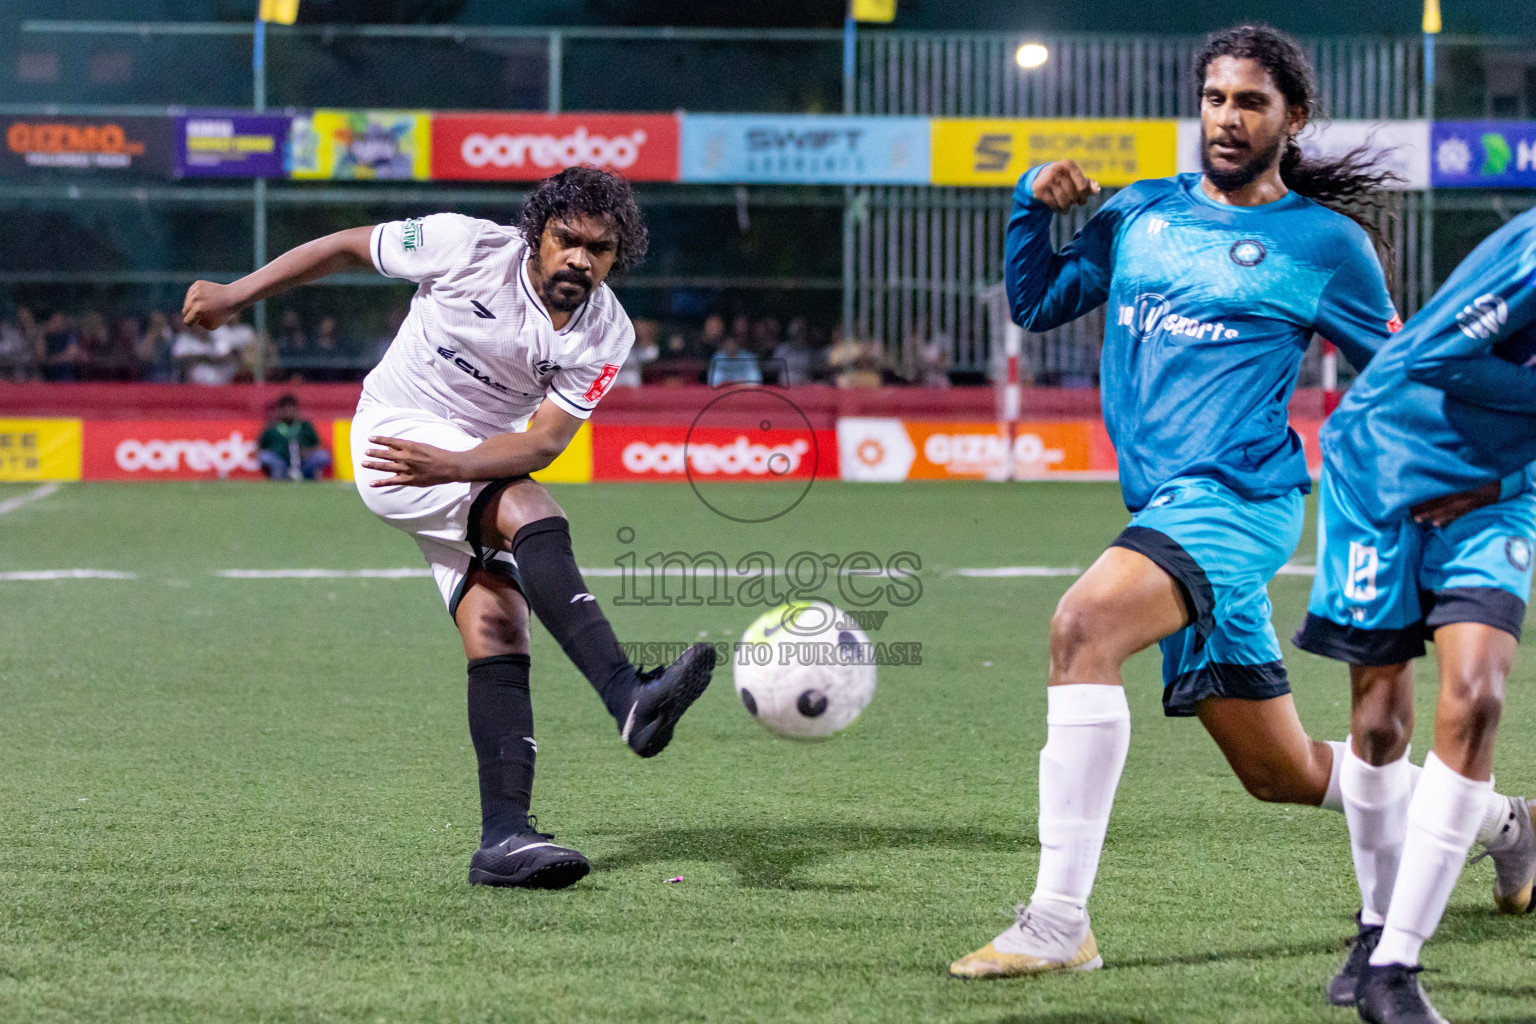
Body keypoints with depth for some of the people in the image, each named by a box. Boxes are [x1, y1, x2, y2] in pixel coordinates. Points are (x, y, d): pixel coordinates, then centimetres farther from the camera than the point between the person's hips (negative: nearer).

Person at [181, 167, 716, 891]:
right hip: (394, 435, -5)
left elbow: (542, 443, -16)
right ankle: (629, 697, -45)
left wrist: (452, 465, -34)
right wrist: (236, 294, 3)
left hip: (478, 464, 5)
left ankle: (503, 837, -15)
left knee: (500, 640, -11)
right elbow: (348, 246, -3)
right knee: (532, 513, -30)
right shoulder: (470, 247, -17)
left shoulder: (605, 336, -9)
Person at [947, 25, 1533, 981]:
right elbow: (1037, 303, 20)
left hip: (1238, 498, -7)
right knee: (1282, 772, 14)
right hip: (1172, 508, 7)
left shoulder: (1325, 243, 2)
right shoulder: (1140, 212, 15)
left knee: (1084, 623, -32)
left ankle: (1058, 924, -33)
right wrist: (1034, 203, 6)